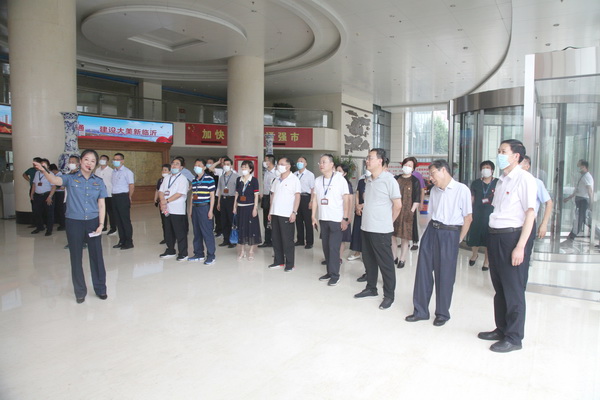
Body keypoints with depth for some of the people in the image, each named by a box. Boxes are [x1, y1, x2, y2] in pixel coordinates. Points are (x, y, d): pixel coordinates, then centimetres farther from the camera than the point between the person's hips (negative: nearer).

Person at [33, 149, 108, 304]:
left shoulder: (99, 182, 4)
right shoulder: (71, 179, -1)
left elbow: (101, 205, 4)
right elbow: (56, 180, -23)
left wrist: (101, 224, -4)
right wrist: (43, 171, -44)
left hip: (93, 222, 1)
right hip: (74, 222, -1)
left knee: (96, 256, 6)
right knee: (76, 258, 7)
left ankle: (100, 289, 22)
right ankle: (80, 292, 22)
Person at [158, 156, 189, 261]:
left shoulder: (183, 179, -6)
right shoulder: (166, 178, 15)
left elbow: (179, 194, -16)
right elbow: (161, 191, 9)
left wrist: (167, 200, -16)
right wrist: (162, 201, -10)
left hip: (178, 210, -7)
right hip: (167, 209, 7)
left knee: (180, 233, -2)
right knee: (168, 232, 15)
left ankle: (183, 253, 6)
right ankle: (170, 251, 28)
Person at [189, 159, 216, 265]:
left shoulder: (209, 179, -6)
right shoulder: (194, 180, 12)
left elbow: (212, 196, -7)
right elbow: (192, 196, 17)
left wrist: (211, 210, -11)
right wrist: (190, 209, 13)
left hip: (204, 208, -6)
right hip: (195, 208, 6)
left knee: (207, 232, -4)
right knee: (197, 232, 12)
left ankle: (211, 256, 4)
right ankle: (199, 254, 23)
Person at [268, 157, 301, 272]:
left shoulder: (294, 179, -4)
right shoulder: (276, 180, 14)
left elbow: (297, 196, -8)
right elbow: (273, 195, 17)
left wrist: (294, 212, -15)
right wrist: (270, 211, 13)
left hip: (287, 215, -6)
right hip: (275, 213, 6)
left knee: (287, 240, -1)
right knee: (276, 238, 10)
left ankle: (289, 264, 7)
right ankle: (278, 261, 21)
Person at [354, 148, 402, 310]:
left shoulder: (389, 180, -12)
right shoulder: (368, 180, 9)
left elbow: (398, 205, -8)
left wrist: (389, 221, 1)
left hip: (381, 230, -7)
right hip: (366, 227, 7)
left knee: (385, 263, 3)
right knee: (368, 260, 17)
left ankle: (389, 295, 16)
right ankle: (371, 288, 33)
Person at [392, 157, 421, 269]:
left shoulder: (415, 181, 0)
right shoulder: (396, 179, 10)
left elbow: (417, 199, -4)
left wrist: (412, 211, -13)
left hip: (406, 213, -4)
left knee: (404, 238, 2)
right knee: (391, 236, 6)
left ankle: (402, 259, 14)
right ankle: (393, 257, 21)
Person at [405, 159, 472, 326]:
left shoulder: (462, 190, -8)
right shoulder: (434, 191, 10)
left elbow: (468, 217, -5)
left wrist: (458, 240, -4)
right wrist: (432, 229, 6)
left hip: (450, 234, -5)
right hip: (431, 231, 5)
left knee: (445, 275, 4)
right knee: (423, 270, 6)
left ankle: (442, 313, 23)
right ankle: (420, 311, 19)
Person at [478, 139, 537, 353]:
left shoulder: (524, 179, -9)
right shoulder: (501, 181, 14)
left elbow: (530, 213, -14)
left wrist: (520, 247, -19)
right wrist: (492, 240, 11)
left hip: (512, 237, -8)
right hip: (495, 237, 8)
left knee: (513, 290, 2)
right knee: (499, 287, 16)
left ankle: (514, 338, 16)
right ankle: (502, 329, 30)